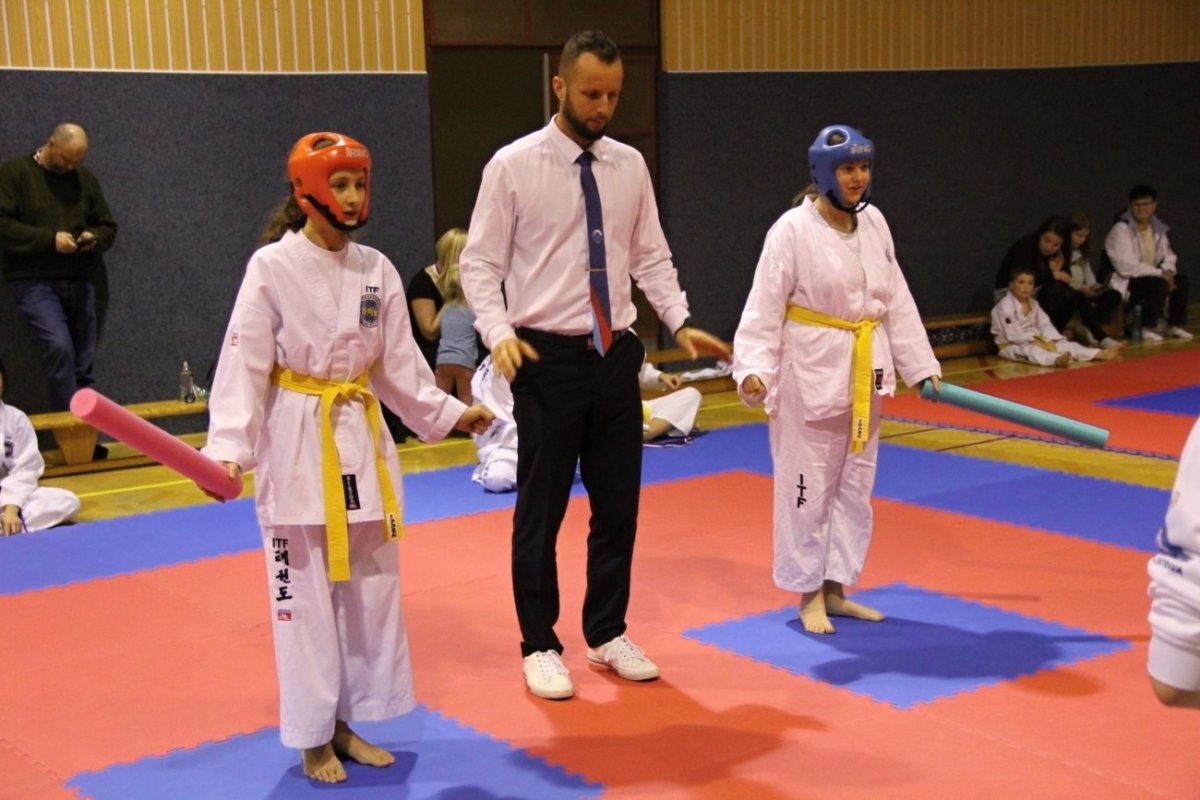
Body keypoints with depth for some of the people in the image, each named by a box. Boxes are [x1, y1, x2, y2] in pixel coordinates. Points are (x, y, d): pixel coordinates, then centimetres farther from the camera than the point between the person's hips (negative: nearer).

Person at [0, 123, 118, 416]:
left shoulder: (85, 178, 12)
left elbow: (108, 227, 20)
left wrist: (94, 237, -3)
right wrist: (49, 239, -17)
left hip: (79, 281, 5)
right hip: (35, 282, -5)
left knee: (84, 361, 5)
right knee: (59, 346, -23)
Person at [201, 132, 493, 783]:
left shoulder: (376, 270, 4)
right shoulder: (271, 267, -10)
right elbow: (244, 365, -14)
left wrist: (448, 413, 8)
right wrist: (228, 448, -24)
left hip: (361, 436, 5)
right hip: (297, 442, -5)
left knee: (372, 586, 12)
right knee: (304, 593, 3)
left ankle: (347, 722, 29)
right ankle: (313, 737, 20)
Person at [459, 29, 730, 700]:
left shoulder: (630, 165, 5)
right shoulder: (513, 166, -7)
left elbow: (651, 257, 11)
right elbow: (481, 265, -6)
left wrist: (681, 322, -2)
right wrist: (500, 332, -22)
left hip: (616, 354, 5)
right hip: (548, 357, -4)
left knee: (619, 505, 13)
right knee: (541, 509, 6)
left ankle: (608, 635, 30)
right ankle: (540, 646, 22)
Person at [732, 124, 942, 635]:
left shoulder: (873, 222, 4)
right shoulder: (793, 229, -14)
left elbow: (896, 300, 11)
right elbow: (764, 308, -15)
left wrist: (920, 364, 11)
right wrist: (753, 370, -26)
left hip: (864, 371, 7)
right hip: (810, 370, -7)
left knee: (855, 484, 14)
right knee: (809, 484, 2)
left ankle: (836, 589, 28)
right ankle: (808, 594, 18)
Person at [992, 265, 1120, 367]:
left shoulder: (1033, 303, 11)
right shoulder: (1005, 307, -17)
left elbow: (1044, 324, 8)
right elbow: (1012, 335, -22)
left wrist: (1053, 338, -9)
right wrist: (1031, 340, -21)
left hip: (1034, 340, 9)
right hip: (1011, 346, -8)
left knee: (1063, 344, -5)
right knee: (1029, 351, -40)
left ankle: (1101, 354, -15)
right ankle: (1056, 360, -72)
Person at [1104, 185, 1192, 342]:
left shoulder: (1157, 229, 7)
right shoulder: (1120, 230, -17)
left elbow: (1168, 257, 12)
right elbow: (1127, 268, -24)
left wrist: (1168, 271, -13)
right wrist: (1160, 273, -21)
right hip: (1123, 285, -8)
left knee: (1181, 280, -7)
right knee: (1159, 284, -29)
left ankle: (1176, 325, 5)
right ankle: (1147, 329, -17)